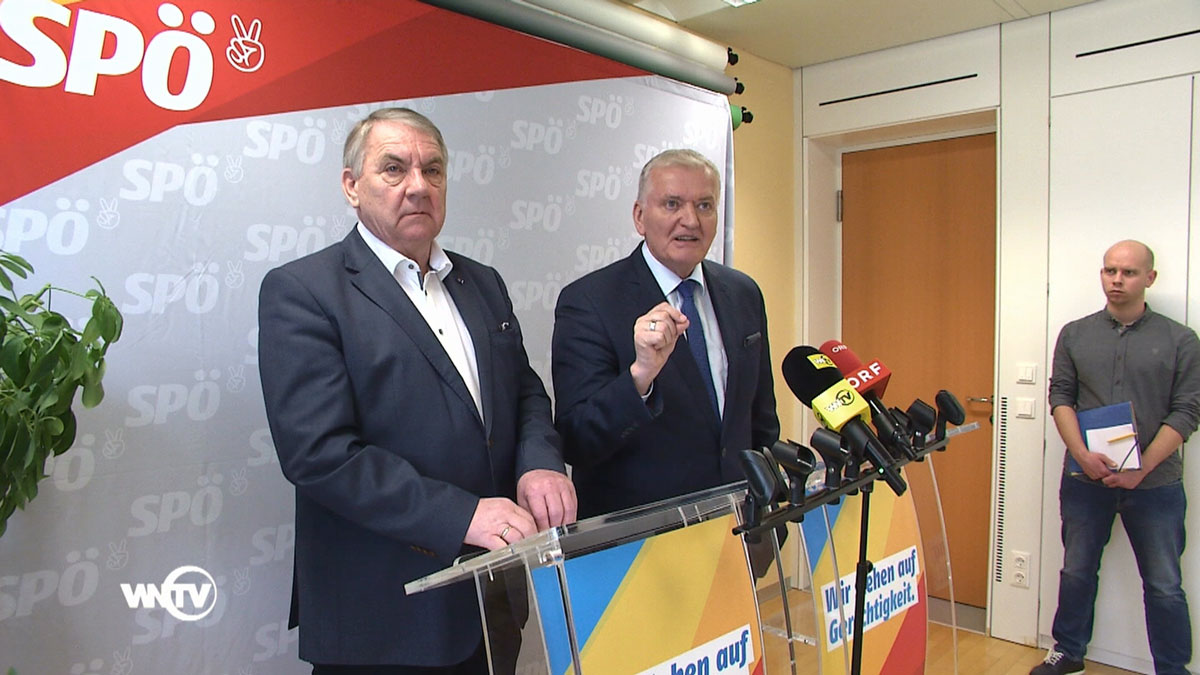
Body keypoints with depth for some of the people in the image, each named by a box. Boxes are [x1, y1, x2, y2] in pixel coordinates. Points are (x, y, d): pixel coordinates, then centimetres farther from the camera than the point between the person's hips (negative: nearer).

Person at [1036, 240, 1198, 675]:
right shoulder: (1074, 335, 6)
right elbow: (1060, 397, 3)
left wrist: (1140, 469, -13)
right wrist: (1082, 454, -12)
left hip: (1155, 483, -2)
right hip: (1086, 478, 2)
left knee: (1164, 586, 7)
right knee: (1077, 571, 14)